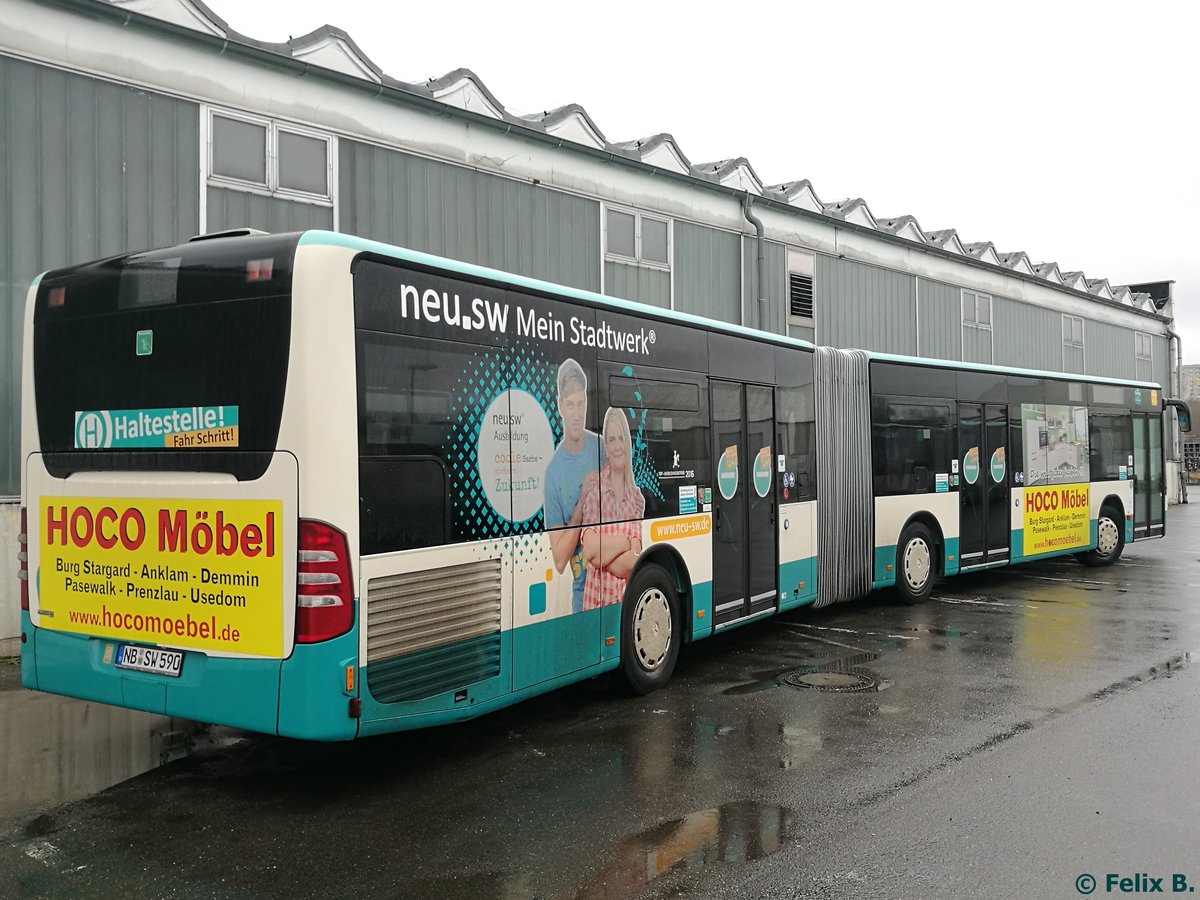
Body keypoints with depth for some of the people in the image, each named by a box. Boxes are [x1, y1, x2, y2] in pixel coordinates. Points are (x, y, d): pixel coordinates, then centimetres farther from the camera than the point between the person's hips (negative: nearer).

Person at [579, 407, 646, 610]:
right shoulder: (593, 484, 0)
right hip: (596, 596, -2)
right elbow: (589, 551, -9)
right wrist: (625, 543, -6)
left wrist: (602, 555, -11)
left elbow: (634, 561, 0)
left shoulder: (637, 498, 8)